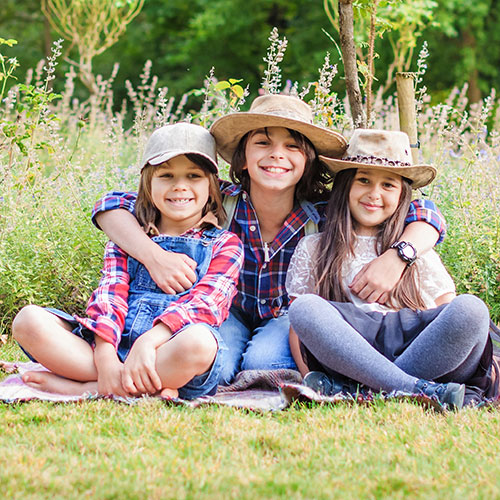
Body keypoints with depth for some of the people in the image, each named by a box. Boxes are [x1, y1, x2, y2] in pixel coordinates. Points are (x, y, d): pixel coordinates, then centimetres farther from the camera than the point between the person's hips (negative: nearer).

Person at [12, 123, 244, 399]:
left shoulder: (225, 244, 10)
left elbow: (205, 302, -7)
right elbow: (110, 295, 3)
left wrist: (148, 341, -24)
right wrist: (105, 359, -17)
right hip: (114, 348, 3)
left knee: (198, 342, -39)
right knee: (29, 319, -17)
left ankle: (80, 388, -24)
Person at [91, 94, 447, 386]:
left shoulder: (325, 213, -23)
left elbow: (426, 216, -20)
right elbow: (113, 207, -22)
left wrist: (395, 258, -39)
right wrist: (154, 256, -38)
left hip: (291, 317, 0)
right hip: (229, 313, 1)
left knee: (263, 361, -31)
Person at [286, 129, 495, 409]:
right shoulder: (313, 249, 20)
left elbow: (448, 308, 17)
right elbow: (298, 324, 13)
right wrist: (309, 378, -7)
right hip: (346, 355, -1)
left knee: (471, 308, -28)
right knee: (305, 308, -29)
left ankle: (348, 389, -32)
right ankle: (419, 390, -35)